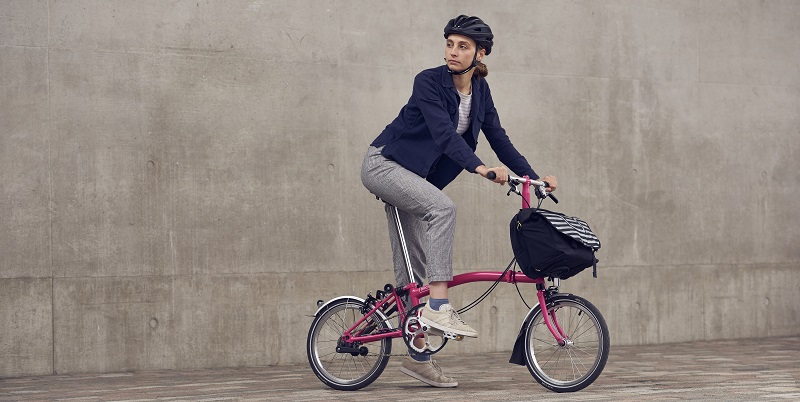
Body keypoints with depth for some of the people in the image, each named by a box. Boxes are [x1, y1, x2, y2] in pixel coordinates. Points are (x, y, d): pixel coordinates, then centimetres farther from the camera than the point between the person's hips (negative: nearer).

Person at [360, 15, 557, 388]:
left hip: (412, 176, 7)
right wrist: (479, 167, -43)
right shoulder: (428, 81, -20)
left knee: (412, 270, 6)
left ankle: (417, 357, 11)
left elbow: (497, 137, 4)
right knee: (443, 207, -33)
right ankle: (438, 307, -36)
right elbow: (444, 132, -31)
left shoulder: (480, 90, 1)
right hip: (383, 163, -7)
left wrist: (532, 176, -4)